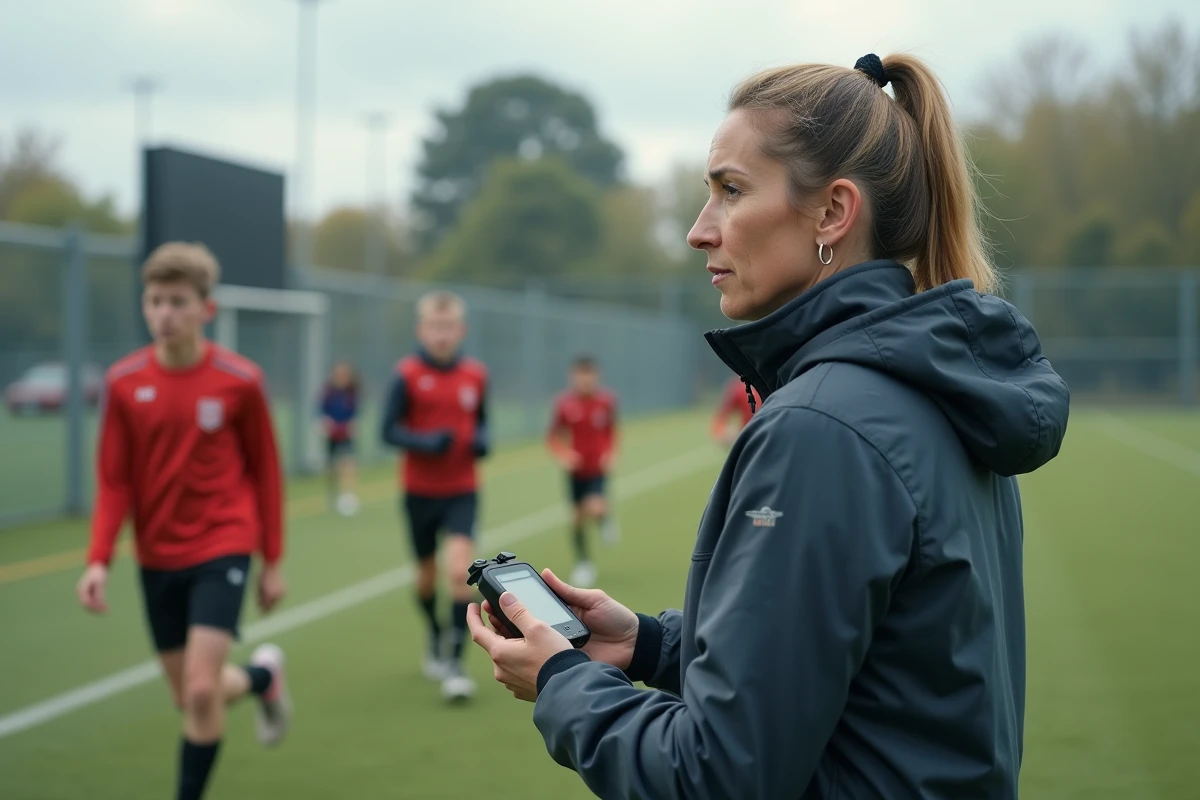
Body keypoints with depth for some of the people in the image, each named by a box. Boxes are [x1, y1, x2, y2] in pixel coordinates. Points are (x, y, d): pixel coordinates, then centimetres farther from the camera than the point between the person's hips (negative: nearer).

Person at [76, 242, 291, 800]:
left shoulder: (240, 381, -10)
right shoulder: (123, 383, -5)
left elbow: (265, 472, 0)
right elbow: (113, 482, -1)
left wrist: (272, 561, 3)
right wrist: (99, 559, -14)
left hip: (223, 549, -3)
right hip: (157, 557, 3)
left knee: (201, 690, -15)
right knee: (189, 698, 12)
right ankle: (262, 676, 44)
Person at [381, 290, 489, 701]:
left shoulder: (476, 375, -1)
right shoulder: (407, 374, -9)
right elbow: (390, 429, -9)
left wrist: (481, 440, -10)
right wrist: (426, 442, -26)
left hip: (463, 492, 0)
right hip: (420, 492, 0)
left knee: (460, 571, -16)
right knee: (427, 575, 14)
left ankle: (456, 663, -9)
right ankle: (436, 640, 42)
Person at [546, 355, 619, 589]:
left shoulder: (607, 401, -9)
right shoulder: (564, 403, -11)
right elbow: (553, 436, -2)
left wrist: (609, 453, -8)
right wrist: (562, 455, -18)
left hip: (598, 468, -1)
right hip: (576, 468, 1)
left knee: (595, 509, -21)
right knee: (578, 517, 6)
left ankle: (606, 519, 16)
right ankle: (583, 563, 24)